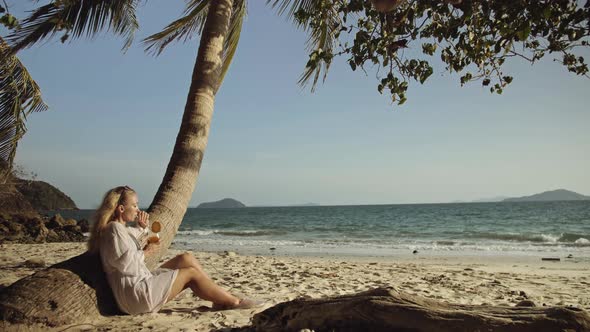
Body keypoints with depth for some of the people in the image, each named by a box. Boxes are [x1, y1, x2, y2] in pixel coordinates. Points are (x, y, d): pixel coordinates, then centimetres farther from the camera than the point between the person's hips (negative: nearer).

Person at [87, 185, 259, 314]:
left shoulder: (121, 228, 15)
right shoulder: (114, 228, -16)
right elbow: (126, 264, -24)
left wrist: (143, 227, 16)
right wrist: (146, 252, -8)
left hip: (142, 282, 10)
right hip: (135, 294, -10)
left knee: (186, 258, 4)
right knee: (191, 273, -9)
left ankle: (221, 298, 3)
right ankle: (233, 302, 1)